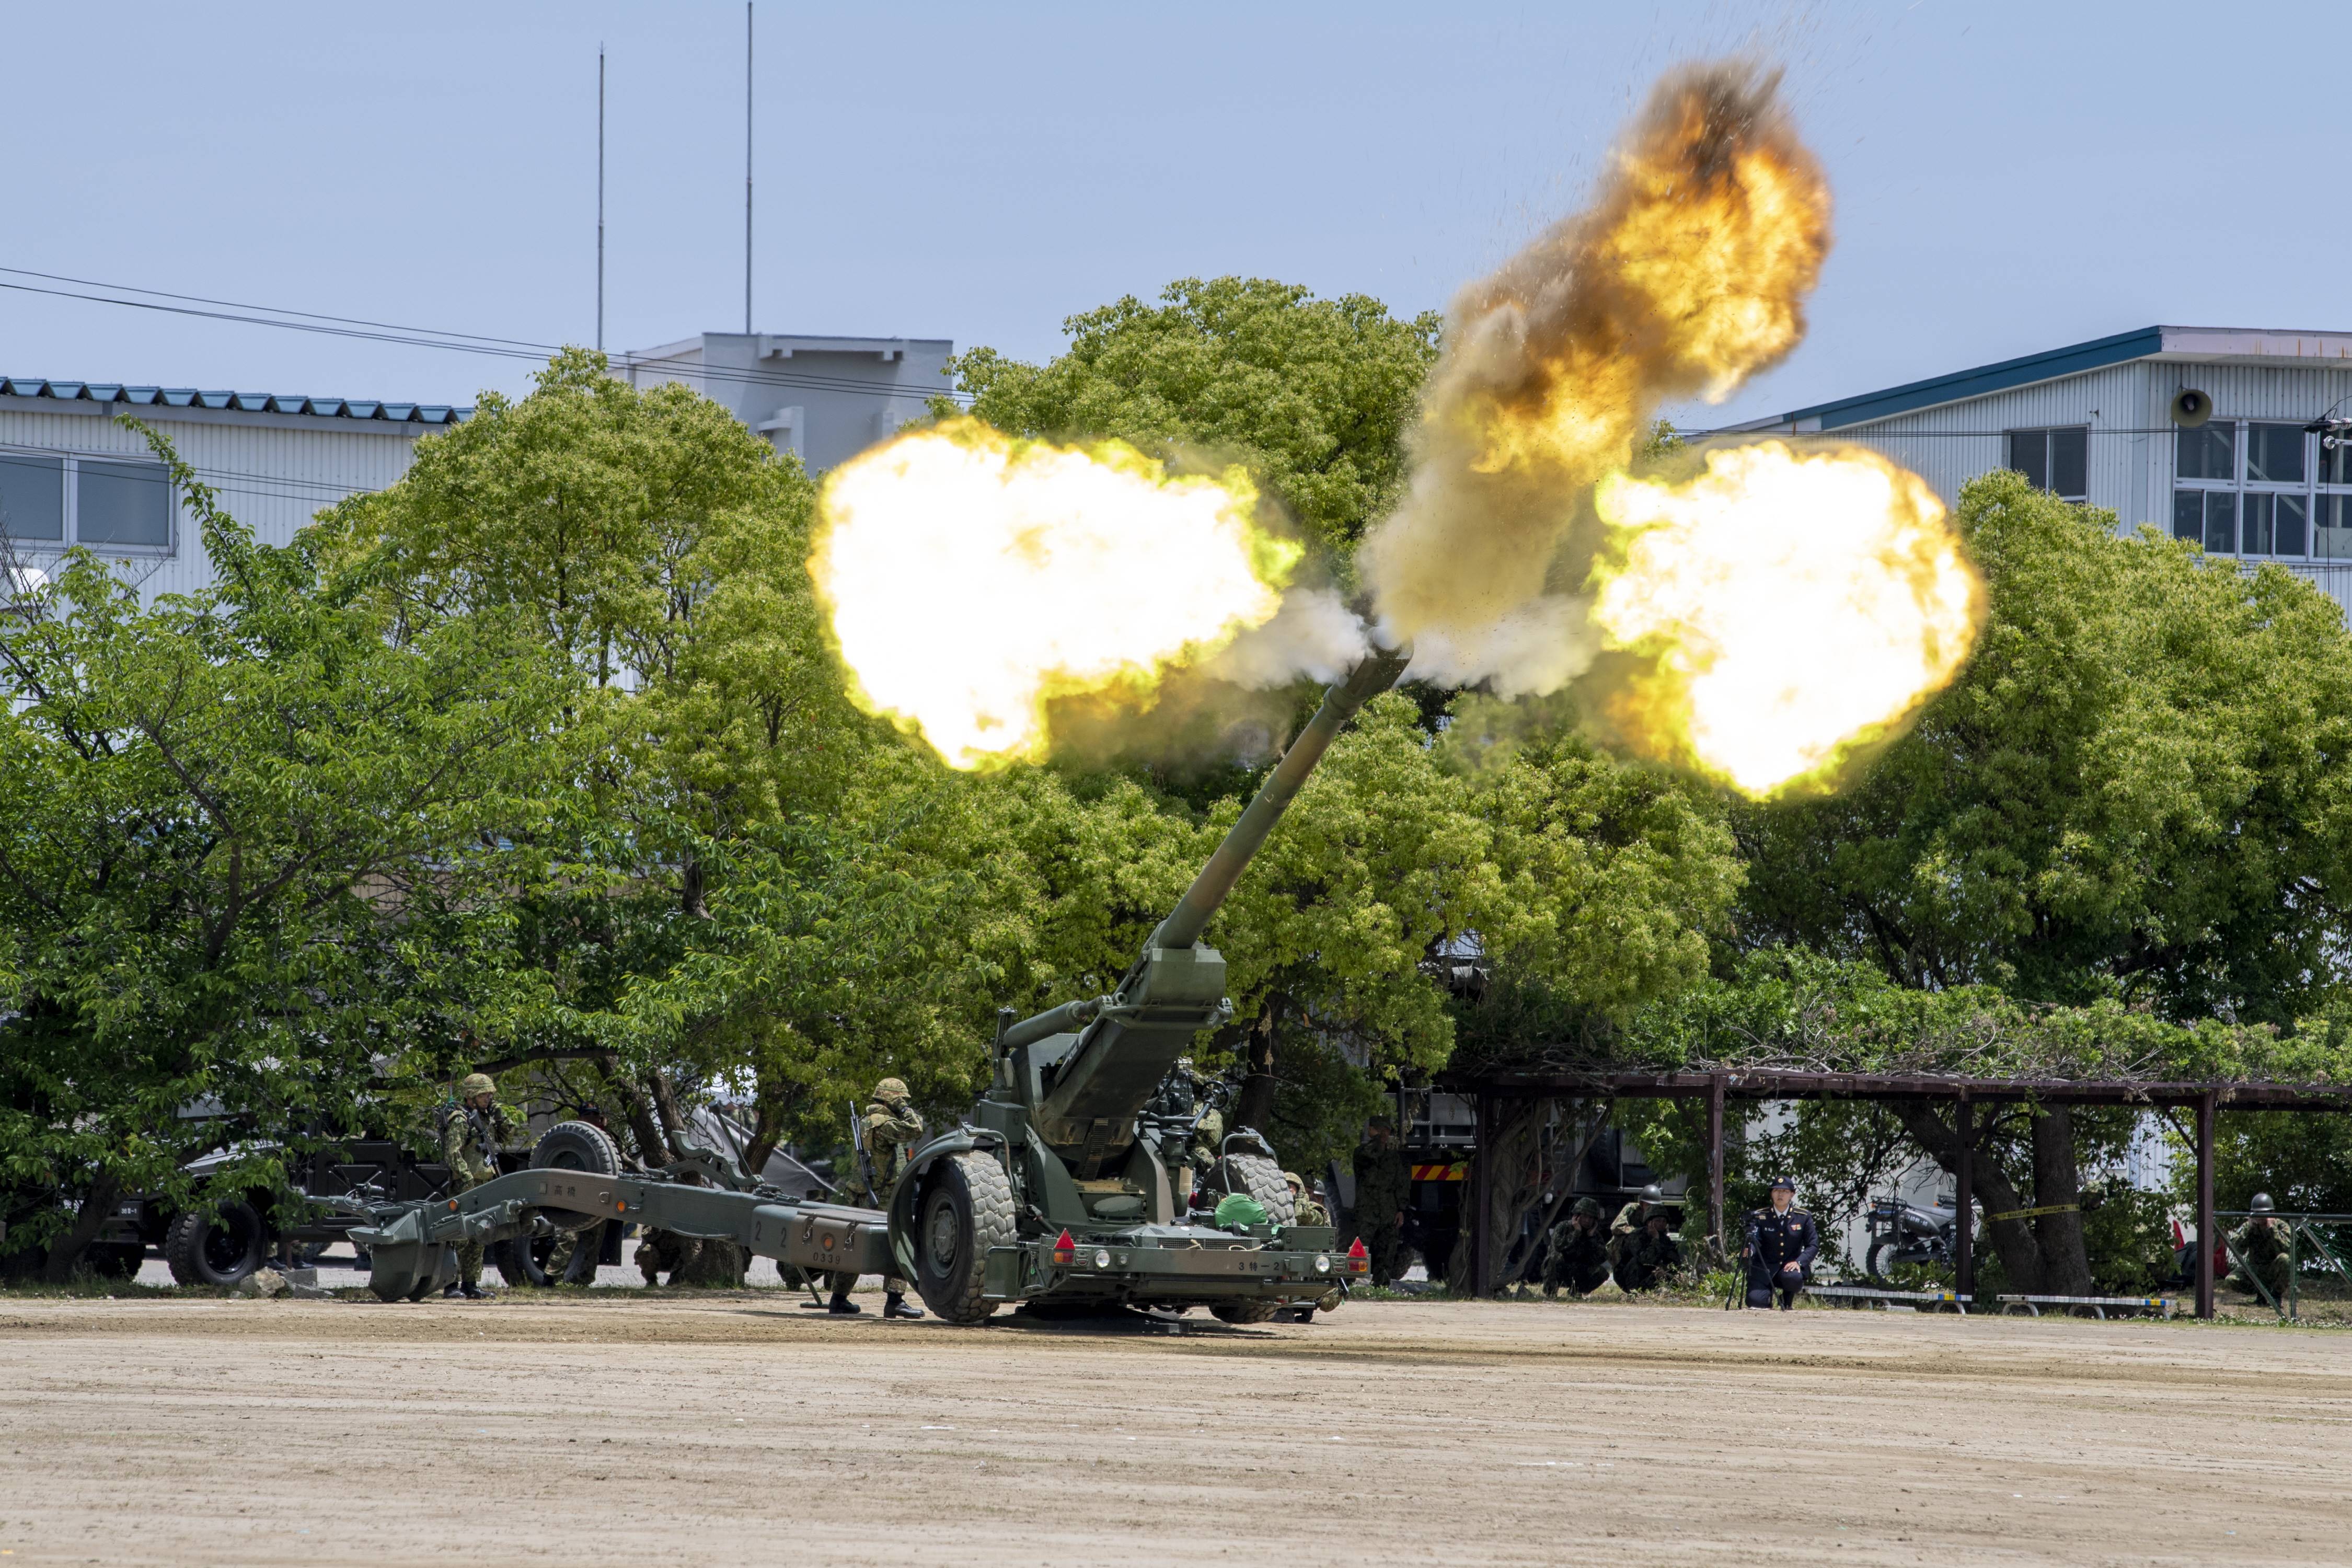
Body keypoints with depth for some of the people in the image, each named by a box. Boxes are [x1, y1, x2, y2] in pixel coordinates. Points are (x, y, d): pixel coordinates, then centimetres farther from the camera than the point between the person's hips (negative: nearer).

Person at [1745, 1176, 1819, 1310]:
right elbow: (1752, 1240, -11)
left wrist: (1799, 1262, -19)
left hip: (1790, 1266, 0)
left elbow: (1813, 1245, -1)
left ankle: (1787, 1303, 0)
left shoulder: (1803, 1217, 2)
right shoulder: (1760, 1217, 1)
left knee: (1795, 1278, -36)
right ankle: (1771, 1293, 17)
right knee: (1755, 1301, -22)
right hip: (1765, 1268, 0)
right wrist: (1749, 1251, -36)